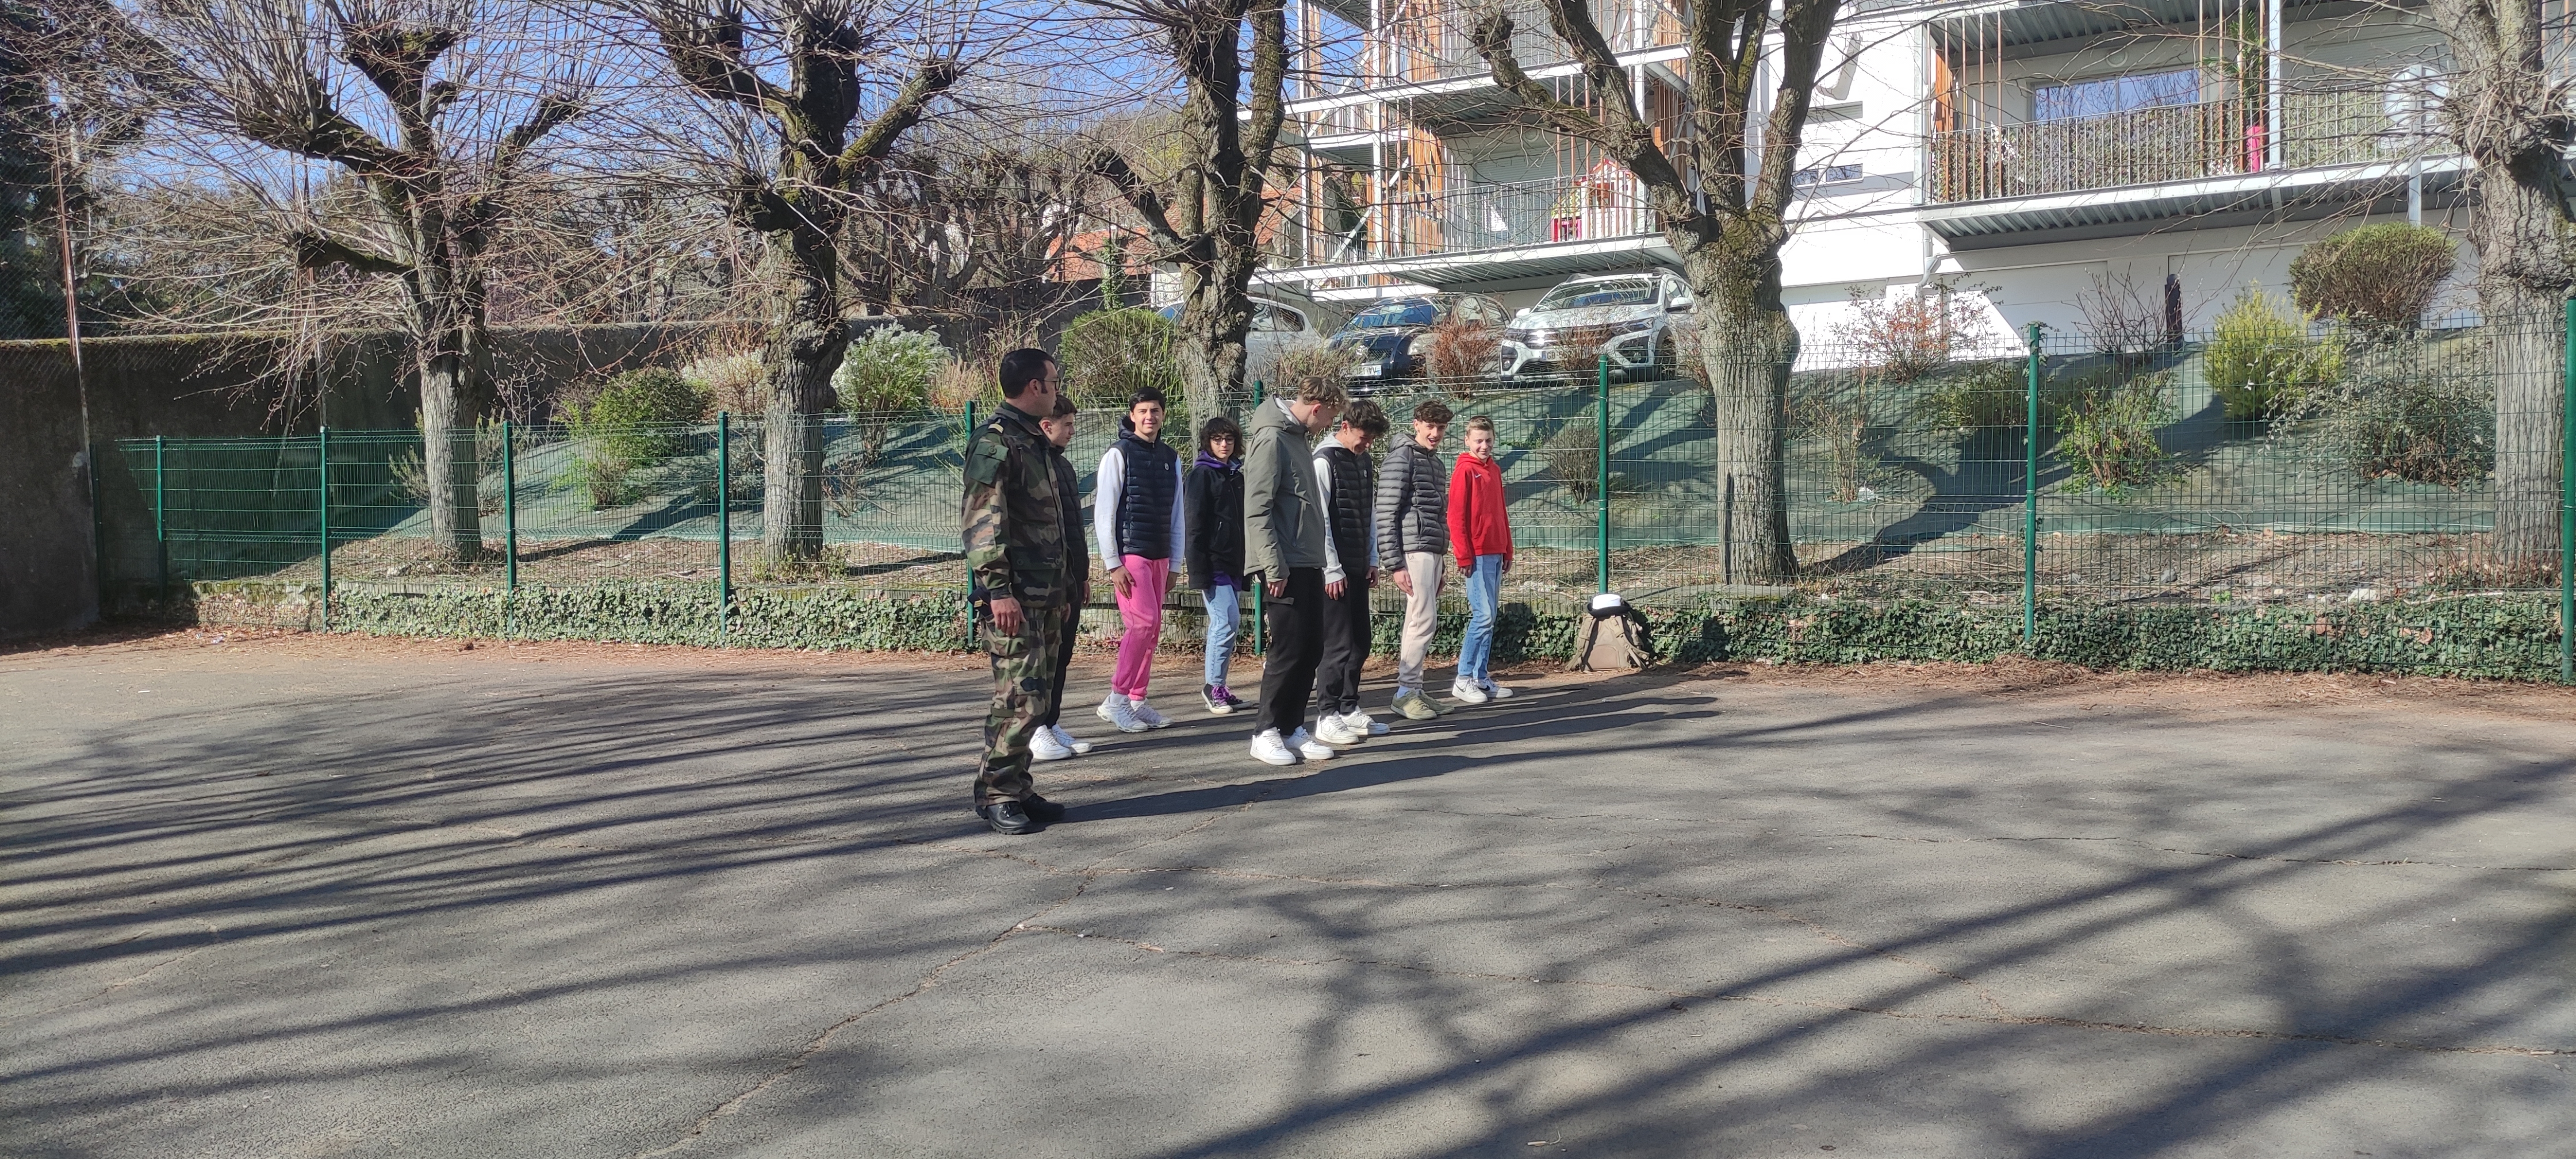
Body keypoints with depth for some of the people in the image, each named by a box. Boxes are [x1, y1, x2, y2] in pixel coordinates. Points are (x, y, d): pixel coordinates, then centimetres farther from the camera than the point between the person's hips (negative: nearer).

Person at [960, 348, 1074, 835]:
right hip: (1013, 595, -10)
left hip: (1044, 593, 10)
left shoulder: (1033, 440, 19)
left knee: (1037, 696, 11)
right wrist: (997, 589, -24)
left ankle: (1018, 789, 19)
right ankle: (996, 796, 0)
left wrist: (1060, 587, 22)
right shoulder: (994, 441, -11)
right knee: (1019, 697, -9)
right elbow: (982, 520, -18)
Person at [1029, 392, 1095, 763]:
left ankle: (1053, 726, 18)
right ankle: (1036, 732, 1)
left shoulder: (1063, 464, 18)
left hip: (1070, 576, 9)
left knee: (1062, 655, 11)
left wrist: (1082, 575, 21)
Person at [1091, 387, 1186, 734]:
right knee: (1144, 623, -15)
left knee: (1152, 631, 6)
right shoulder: (1119, 454, -5)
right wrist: (1112, 563, -13)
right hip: (1129, 554, -7)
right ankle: (1116, 700, -8)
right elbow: (1104, 511, -9)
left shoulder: (1170, 458, 14)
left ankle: (1136, 701, 13)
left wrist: (1174, 564, 13)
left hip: (1159, 556, 7)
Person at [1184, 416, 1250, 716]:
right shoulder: (1202, 475, -6)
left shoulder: (1236, 475, 17)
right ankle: (1214, 686, -4)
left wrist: (1246, 564, 16)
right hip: (1215, 563, -8)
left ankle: (1217, 688, 15)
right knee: (1227, 621, -12)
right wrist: (1200, 571, -17)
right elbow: (1195, 525, -11)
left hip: (1234, 563, 8)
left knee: (1222, 624, 10)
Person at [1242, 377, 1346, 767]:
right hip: (1285, 566, -9)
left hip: (1308, 563, 10)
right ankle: (1266, 733, 2)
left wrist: (1317, 559, 18)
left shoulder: (1299, 439, 17)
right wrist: (1274, 566, -21)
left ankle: (1293, 728, 16)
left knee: (1311, 647, 9)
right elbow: (1257, 510, -18)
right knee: (1289, 648, -7)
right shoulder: (1271, 439, -12)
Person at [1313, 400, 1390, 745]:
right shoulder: (1325, 460, -10)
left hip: (1359, 568, 8)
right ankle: (1327, 717, 0)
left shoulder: (1365, 463, 15)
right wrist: (1333, 570, -15)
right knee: (1339, 644, -7)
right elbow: (1319, 520, -14)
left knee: (1360, 643, 10)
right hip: (1335, 570, -8)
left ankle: (1349, 710, 20)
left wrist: (1373, 561, 14)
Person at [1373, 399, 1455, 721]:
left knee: (1422, 622, 10)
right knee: (1424, 620, -11)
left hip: (1434, 552, 9)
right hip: (1414, 551, -9)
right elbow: (1386, 514, -13)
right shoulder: (1402, 458, -7)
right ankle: (1406, 692, -6)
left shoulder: (1437, 463, 19)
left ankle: (1413, 689, 15)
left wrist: (1442, 560, 21)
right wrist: (1394, 563, -17)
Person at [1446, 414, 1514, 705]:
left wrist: (1507, 550, 18)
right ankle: (1463, 680, -4)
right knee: (1483, 617, -10)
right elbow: (1456, 517, -11)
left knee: (1490, 617, 9)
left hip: (1495, 553, 8)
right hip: (1477, 555, -8)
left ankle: (1482, 678, 14)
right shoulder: (1465, 471, -8)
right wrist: (1463, 556, -13)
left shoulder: (1494, 470, 15)